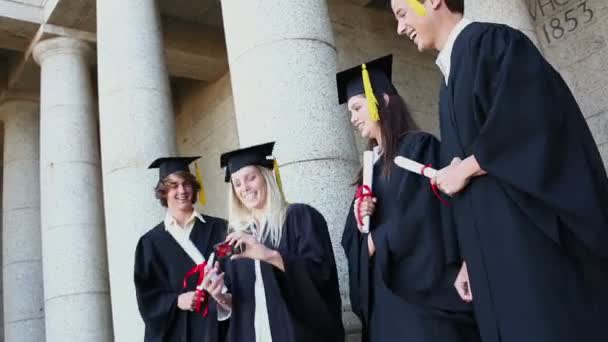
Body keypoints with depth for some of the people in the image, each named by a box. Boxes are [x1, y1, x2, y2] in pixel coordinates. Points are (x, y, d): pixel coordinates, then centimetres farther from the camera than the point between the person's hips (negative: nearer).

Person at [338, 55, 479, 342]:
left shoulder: (419, 146, -4)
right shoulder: (373, 165, 16)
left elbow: (420, 220, -16)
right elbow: (353, 241, 15)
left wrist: (377, 241, -3)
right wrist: (359, 221, -6)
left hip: (423, 291, -7)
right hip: (384, 297, 7)